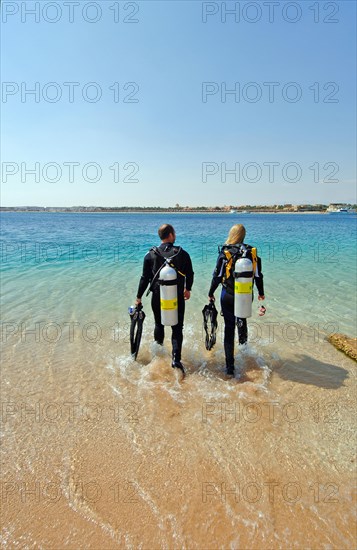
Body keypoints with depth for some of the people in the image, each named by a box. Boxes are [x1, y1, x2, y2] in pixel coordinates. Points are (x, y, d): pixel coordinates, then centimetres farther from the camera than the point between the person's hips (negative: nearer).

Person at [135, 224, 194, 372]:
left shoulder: (151, 255, -6)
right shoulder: (182, 254, -6)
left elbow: (145, 278, -3)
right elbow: (190, 275, 5)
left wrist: (139, 297, 7)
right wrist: (188, 289, 24)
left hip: (158, 297, 1)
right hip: (177, 297, -1)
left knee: (159, 324, 20)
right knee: (177, 328, 7)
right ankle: (176, 358, -3)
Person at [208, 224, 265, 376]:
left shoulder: (225, 252, -11)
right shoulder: (251, 252, -3)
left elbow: (217, 276, -9)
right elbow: (258, 275, 3)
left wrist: (210, 293, 5)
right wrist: (261, 292, 18)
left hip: (228, 296, -2)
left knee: (229, 328, 6)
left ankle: (230, 366, 8)